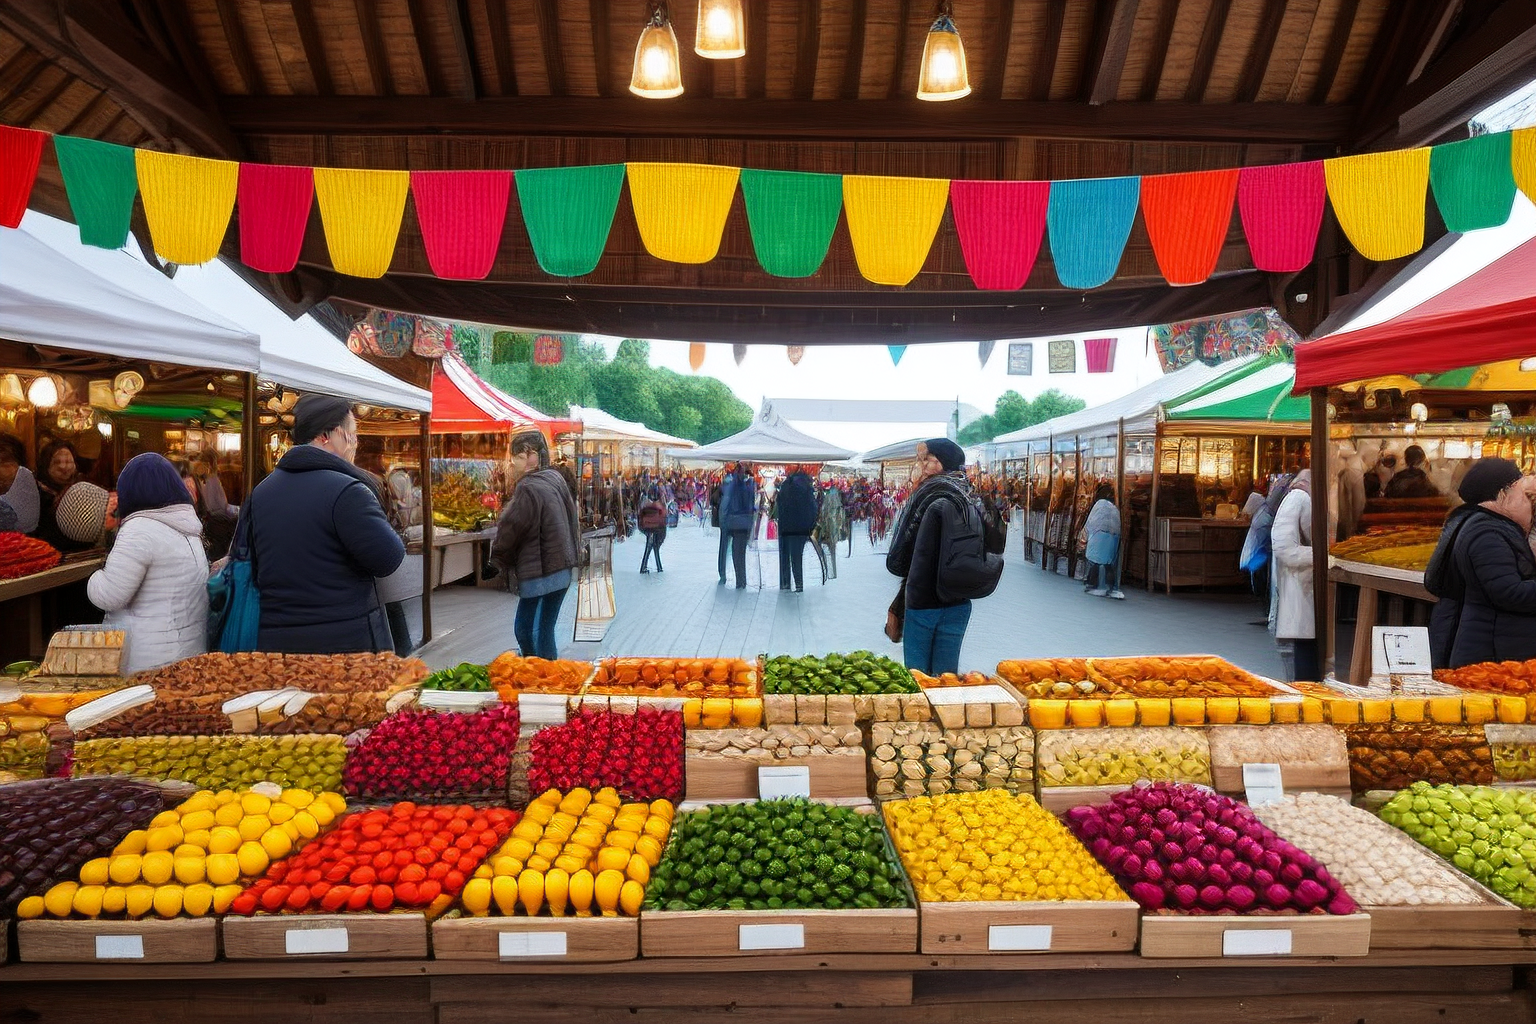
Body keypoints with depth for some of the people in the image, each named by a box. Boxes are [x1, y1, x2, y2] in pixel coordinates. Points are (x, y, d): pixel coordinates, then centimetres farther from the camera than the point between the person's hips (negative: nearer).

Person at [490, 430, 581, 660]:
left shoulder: (528, 488, -17)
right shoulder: (555, 479, 8)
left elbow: (510, 529, -13)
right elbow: (572, 517, 16)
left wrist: (498, 556, 5)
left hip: (540, 574, -9)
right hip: (562, 569, 9)